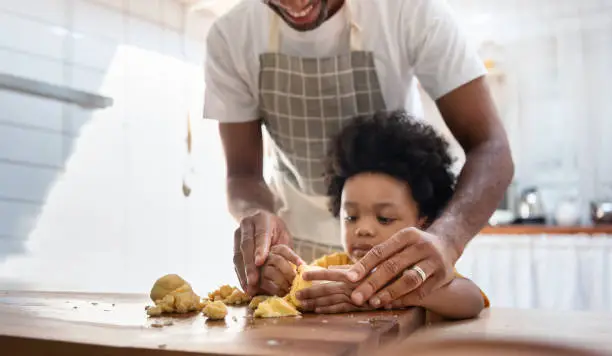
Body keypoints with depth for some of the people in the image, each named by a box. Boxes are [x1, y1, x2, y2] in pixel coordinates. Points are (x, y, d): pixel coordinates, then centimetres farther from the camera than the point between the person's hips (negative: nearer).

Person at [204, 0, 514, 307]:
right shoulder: (229, 37, -15)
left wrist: (447, 237, -45)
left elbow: (490, 147, -25)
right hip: (293, 238, 2)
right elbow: (242, 172, -12)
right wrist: (256, 215, -35)